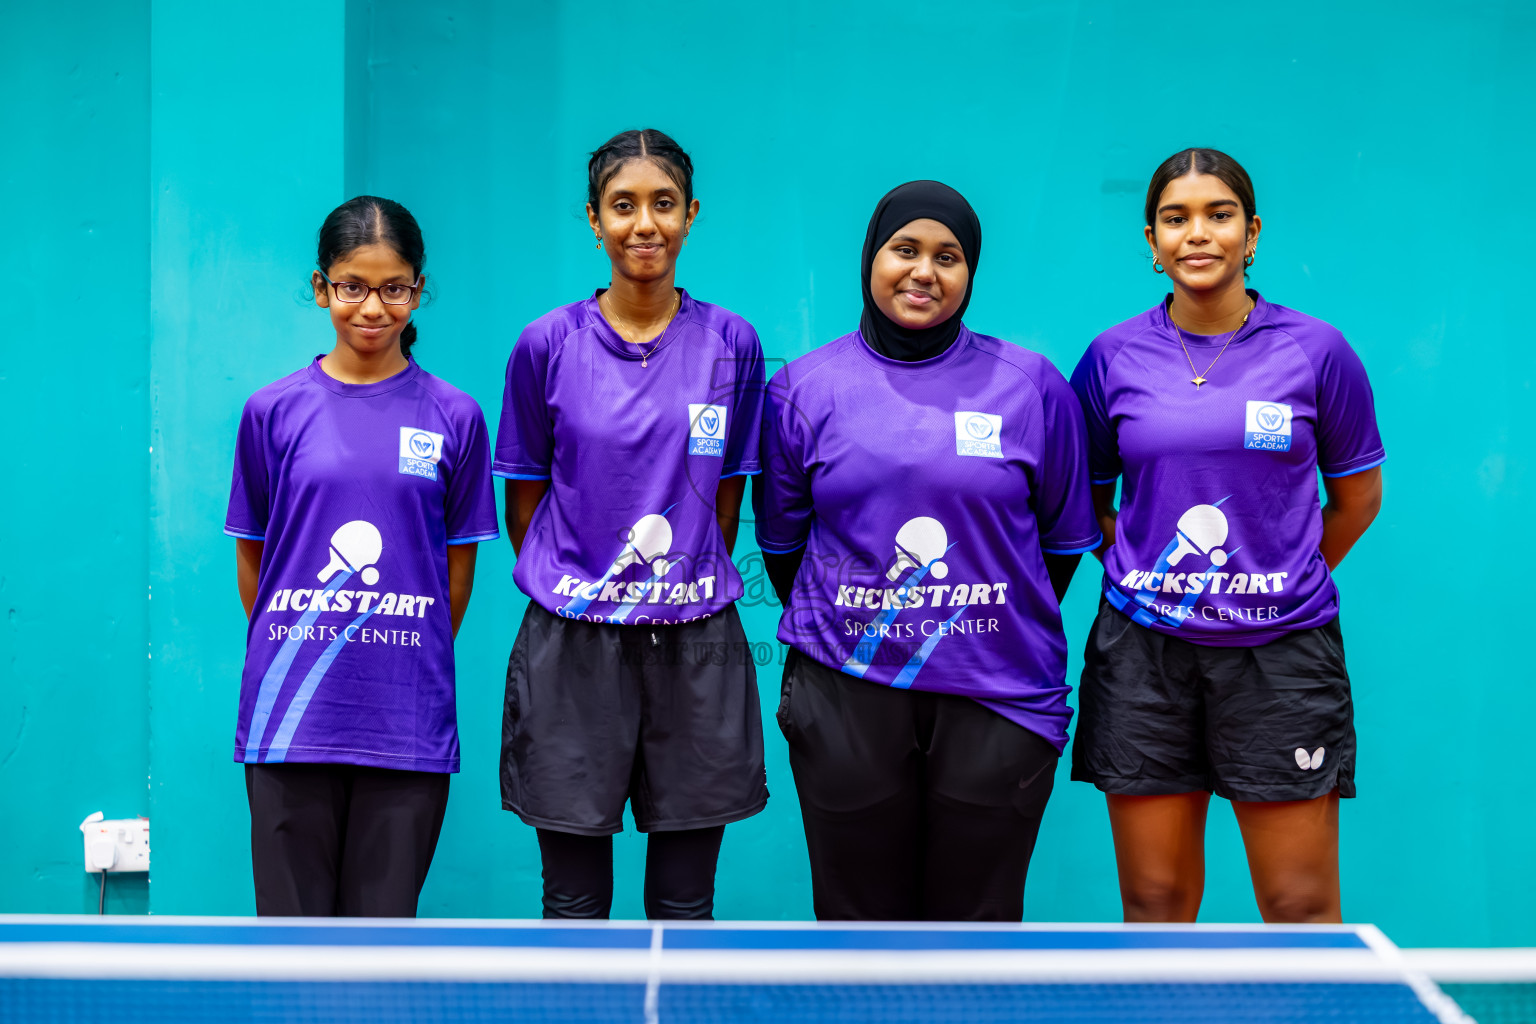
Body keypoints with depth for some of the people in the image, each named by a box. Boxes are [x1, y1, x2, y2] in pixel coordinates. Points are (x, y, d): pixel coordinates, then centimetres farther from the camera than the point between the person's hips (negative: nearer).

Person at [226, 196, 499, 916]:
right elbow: (252, 558, 10)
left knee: (385, 919, 7)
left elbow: (458, 567, 9)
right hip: (291, 718, 0)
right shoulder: (273, 411, 3)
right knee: (293, 918, 5)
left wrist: (415, 666, 10)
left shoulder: (454, 417, 3)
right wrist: (288, 659, 10)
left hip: (407, 722, 0)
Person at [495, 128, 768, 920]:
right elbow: (524, 496, 7)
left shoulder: (731, 343, 3)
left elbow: (728, 494, 9)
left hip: (696, 646, 1)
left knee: (685, 905, 8)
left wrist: (693, 586, 6)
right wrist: (566, 593, 5)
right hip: (572, 647, -1)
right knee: (574, 904, 5)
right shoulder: (547, 343, 0)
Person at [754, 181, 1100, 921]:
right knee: (859, 918, 8)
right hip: (846, 698, 1)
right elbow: (781, 541, 13)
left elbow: (1065, 539, 10)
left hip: (997, 699, 0)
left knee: (979, 920, 7)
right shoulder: (804, 388, 4)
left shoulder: (1033, 387, 2)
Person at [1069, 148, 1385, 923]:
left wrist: (1283, 579, 8)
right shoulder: (1113, 357, 5)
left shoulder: (1316, 351, 1)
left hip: (1281, 650, -1)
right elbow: (1085, 499, 15)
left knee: (1302, 909, -1)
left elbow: (1357, 495, 10)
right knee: (1154, 903, 5)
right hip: (1143, 654, 1)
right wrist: (1143, 573, 5)